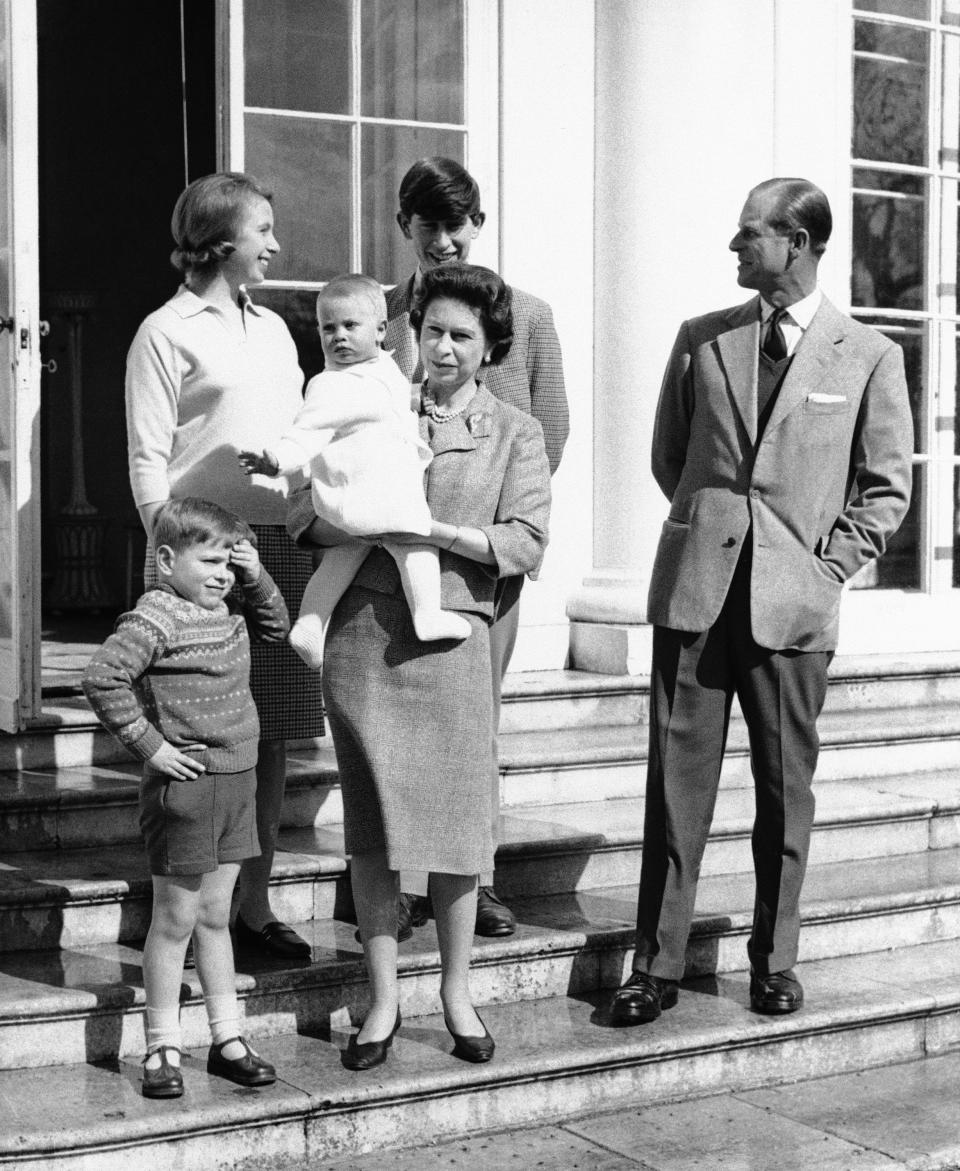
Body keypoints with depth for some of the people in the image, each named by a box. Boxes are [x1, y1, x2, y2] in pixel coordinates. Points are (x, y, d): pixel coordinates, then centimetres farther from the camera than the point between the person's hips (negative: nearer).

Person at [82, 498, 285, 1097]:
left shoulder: (227, 609, 9)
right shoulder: (157, 617, -16)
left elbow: (277, 626, 26)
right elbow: (103, 677, -25)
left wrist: (256, 576, 8)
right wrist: (149, 744, -19)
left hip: (238, 780, 8)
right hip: (186, 784, -8)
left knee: (216, 917, 15)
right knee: (175, 920, 2)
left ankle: (229, 1040, 23)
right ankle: (163, 1049, 13)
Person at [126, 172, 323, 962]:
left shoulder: (272, 328, 19)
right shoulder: (168, 333, -1)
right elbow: (148, 461, -5)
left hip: (284, 544, 6)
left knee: (273, 733, 7)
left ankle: (254, 904, 15)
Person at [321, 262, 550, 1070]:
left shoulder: (516, 433, 9)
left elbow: (526, 545, -3)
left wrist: (439, 531, -13)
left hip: (450, 636, -1)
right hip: (363, 631, 1)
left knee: (456, 816, 2)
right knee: (371, 821, 2)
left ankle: (457, 993, 18)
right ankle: (383, 998, 13)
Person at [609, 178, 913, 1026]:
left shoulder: (868, 355, 1)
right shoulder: (701, 340, 8)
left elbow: (887, 486, 5)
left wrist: (830, 565, -3)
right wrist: (707, 524, 10)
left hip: (794, 603, -1)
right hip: (694, 590, 2)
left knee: (786, 788, 7)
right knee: (677, 780, 2)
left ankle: (774, 961, 21)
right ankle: (657, 965, 10)